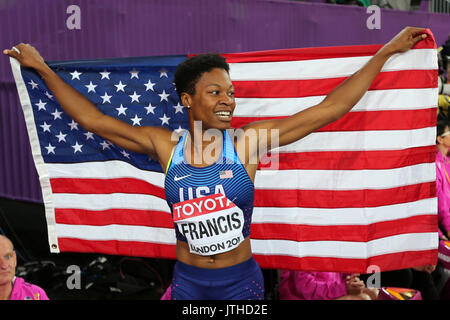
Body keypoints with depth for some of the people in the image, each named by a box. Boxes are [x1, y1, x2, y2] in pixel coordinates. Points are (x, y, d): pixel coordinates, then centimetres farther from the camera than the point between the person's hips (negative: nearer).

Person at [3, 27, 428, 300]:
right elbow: (94, 120, 0)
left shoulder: (247, 143, -10)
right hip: (186, 280, 1)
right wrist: (43, 69, 5)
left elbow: (328, 109, -9)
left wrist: (387, 51, -7)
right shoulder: (166, 147, -6)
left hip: (241, 280, -1)